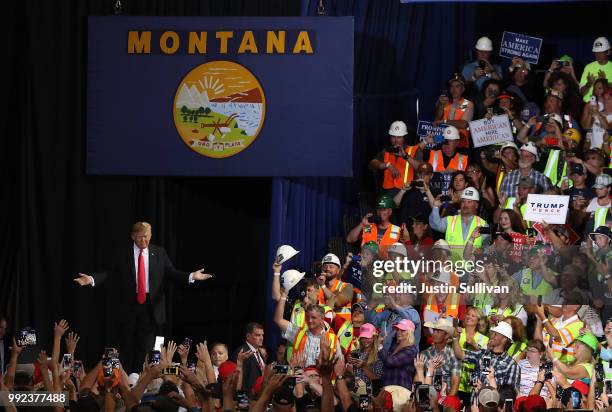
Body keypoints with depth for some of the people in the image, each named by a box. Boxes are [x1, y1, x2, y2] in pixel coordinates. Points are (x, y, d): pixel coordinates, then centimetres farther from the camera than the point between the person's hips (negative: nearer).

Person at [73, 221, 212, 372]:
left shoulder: (159, 253, 7)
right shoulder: (122, 254, 3)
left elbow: (171, 272, 1)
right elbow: (110, 273, -3)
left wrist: (191, 276, -16)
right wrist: (92, 279, -20)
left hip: (150, 306, 1)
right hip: (127, 306, 0)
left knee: (146, 347, 1)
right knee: (127, 347, 4)